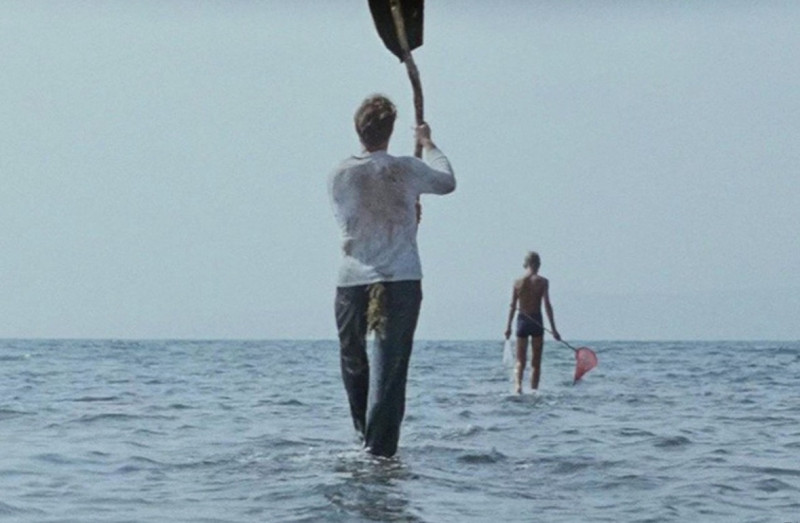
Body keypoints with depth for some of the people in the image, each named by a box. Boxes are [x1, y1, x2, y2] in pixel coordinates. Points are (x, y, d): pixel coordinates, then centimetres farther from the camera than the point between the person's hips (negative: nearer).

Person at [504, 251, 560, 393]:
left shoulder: (518, 282, 2)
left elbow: (513, 306, 1)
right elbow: (547, 305, -9)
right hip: (536, 321, -2)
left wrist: (508, 326, 9)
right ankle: (534, 391, 8)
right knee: (536, 362, 9)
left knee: (520, 361, 6)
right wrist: (553, 328, -7)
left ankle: (518, 385, -18)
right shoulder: (542, 281, -4)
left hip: (522, 321, 2)